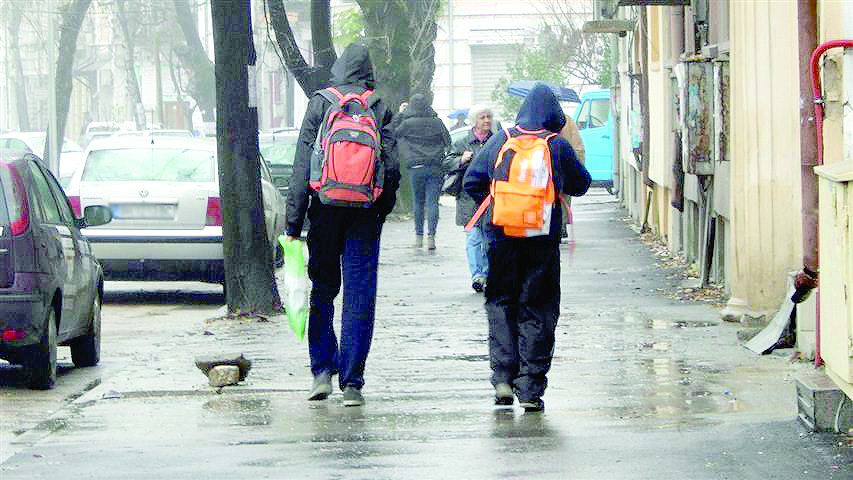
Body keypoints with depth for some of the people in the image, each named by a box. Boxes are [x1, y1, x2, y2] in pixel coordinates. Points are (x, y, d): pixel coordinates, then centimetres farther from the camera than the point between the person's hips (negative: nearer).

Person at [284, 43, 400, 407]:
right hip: (366, 212, 0)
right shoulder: (381, 110, 2)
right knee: (360, 295, 2)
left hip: (326, 206, 0)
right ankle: (351, 382, 0)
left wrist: (293, 223, -2)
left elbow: (303, 166, -3)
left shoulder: (320, 104, 0)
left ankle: (323, 370, 8)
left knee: (322, 289, 13)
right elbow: (391, 167, -1)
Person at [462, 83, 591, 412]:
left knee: (500, 305, 12)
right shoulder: (558, 146, -4)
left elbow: (472, 182, 5)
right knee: (536, 311, 5)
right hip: (543, 240, -1)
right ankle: (530, 390, 2)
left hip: (502, 236, 1)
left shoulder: (500, 141, 2)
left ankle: (503, 379, 1)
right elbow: (580, 185, 7)